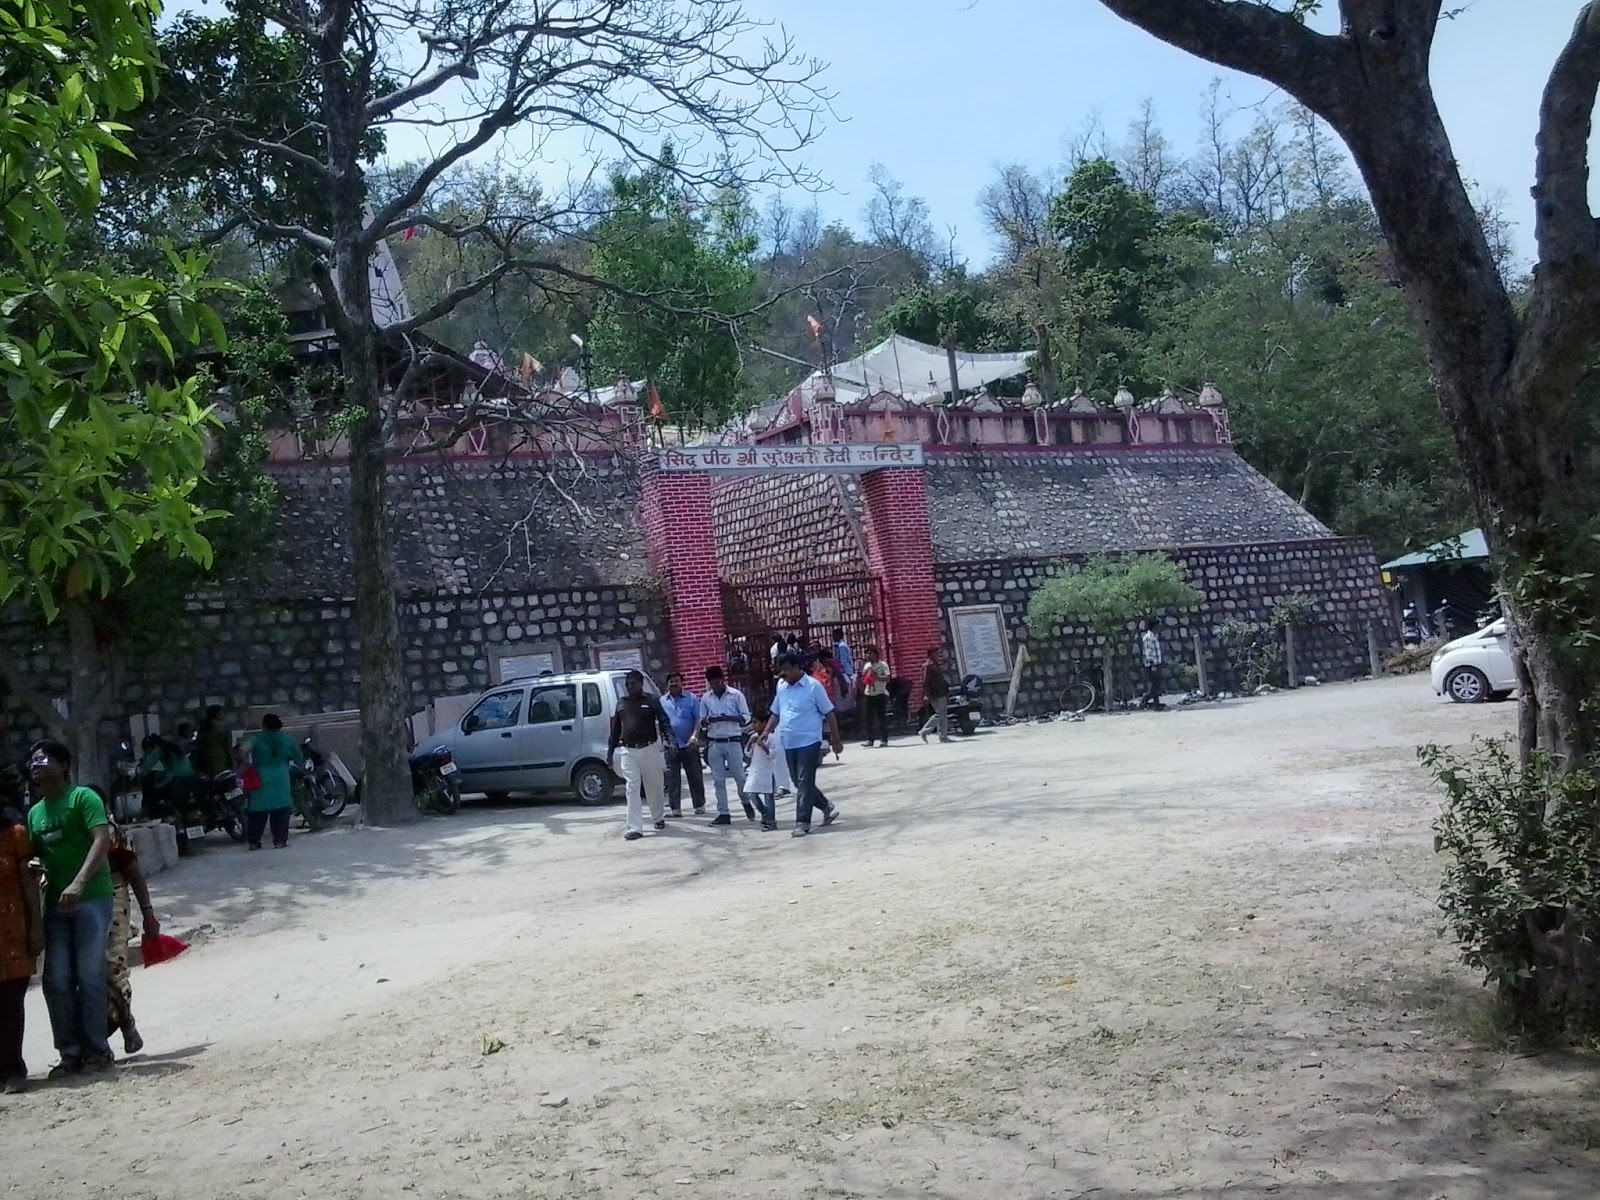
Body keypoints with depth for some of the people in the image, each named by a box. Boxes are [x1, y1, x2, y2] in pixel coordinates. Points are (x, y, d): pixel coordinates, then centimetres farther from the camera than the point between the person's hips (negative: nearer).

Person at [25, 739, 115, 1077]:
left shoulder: (83, 798, -5)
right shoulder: (34, 813, 15)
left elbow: (102, 839, -17)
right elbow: (35, 855, 20)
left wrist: (79, 882, -28)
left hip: (91, 898, -6)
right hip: (56, 904, 6)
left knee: (90, 976, -3)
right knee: (56, 980, 4)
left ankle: (97, 1049, 6)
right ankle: (71, 1052, 12)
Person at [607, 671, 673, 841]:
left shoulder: (651, 702, 0)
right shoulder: (621, 704, 10)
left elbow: (664, 723, -7)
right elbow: (615, 730, 14)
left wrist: (670, 741, -25)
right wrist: (610, 753, 11)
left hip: (649, 749, -2)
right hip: (628, 752, 2)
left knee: (654, 787, 12)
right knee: (632, 789, -5)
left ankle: (659, 817, 34)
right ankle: (635, 828, -7)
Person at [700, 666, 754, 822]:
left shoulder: (736, 695, -3)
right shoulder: (705, 698, 6)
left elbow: (746, 717, -4)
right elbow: (701, 722, 10)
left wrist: (727, 718, -19)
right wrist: (707, 721, -14)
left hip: (733, 742, -3)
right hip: (714, 744, 3)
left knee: (739, 776, 2)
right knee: (718, 780, 4)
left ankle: (746, 802, 27)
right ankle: (722, 813, 9)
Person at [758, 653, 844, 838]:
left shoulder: (813, 686, -8)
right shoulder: (781, 688, 11)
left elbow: (829, 714, -6)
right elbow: (776, 714, 20)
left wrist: (836, 740, -7)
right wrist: (766, 732, 3)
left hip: (808, 743, -7)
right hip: (789, 744, 7)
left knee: (805, 784, -6)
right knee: (800, 783, 13)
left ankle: (802, 822, -2)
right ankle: (827, 807, 31)